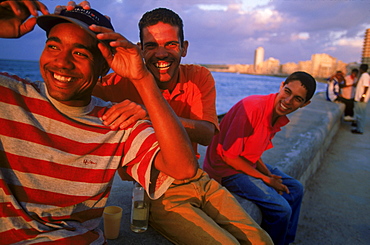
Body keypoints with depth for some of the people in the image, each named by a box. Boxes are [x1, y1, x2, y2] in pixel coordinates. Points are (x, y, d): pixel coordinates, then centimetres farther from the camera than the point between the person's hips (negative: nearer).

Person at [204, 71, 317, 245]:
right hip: (226, 169, -10)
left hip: (248, 164, 10)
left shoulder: (279, 117, 2)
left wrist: (270, 175, -7)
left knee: (294, 189, 17)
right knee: (281, 209, -16)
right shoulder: (253, 107, -27)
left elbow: (253, 152, 10)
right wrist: (266, 179, -16)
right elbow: (228, 155, -25)